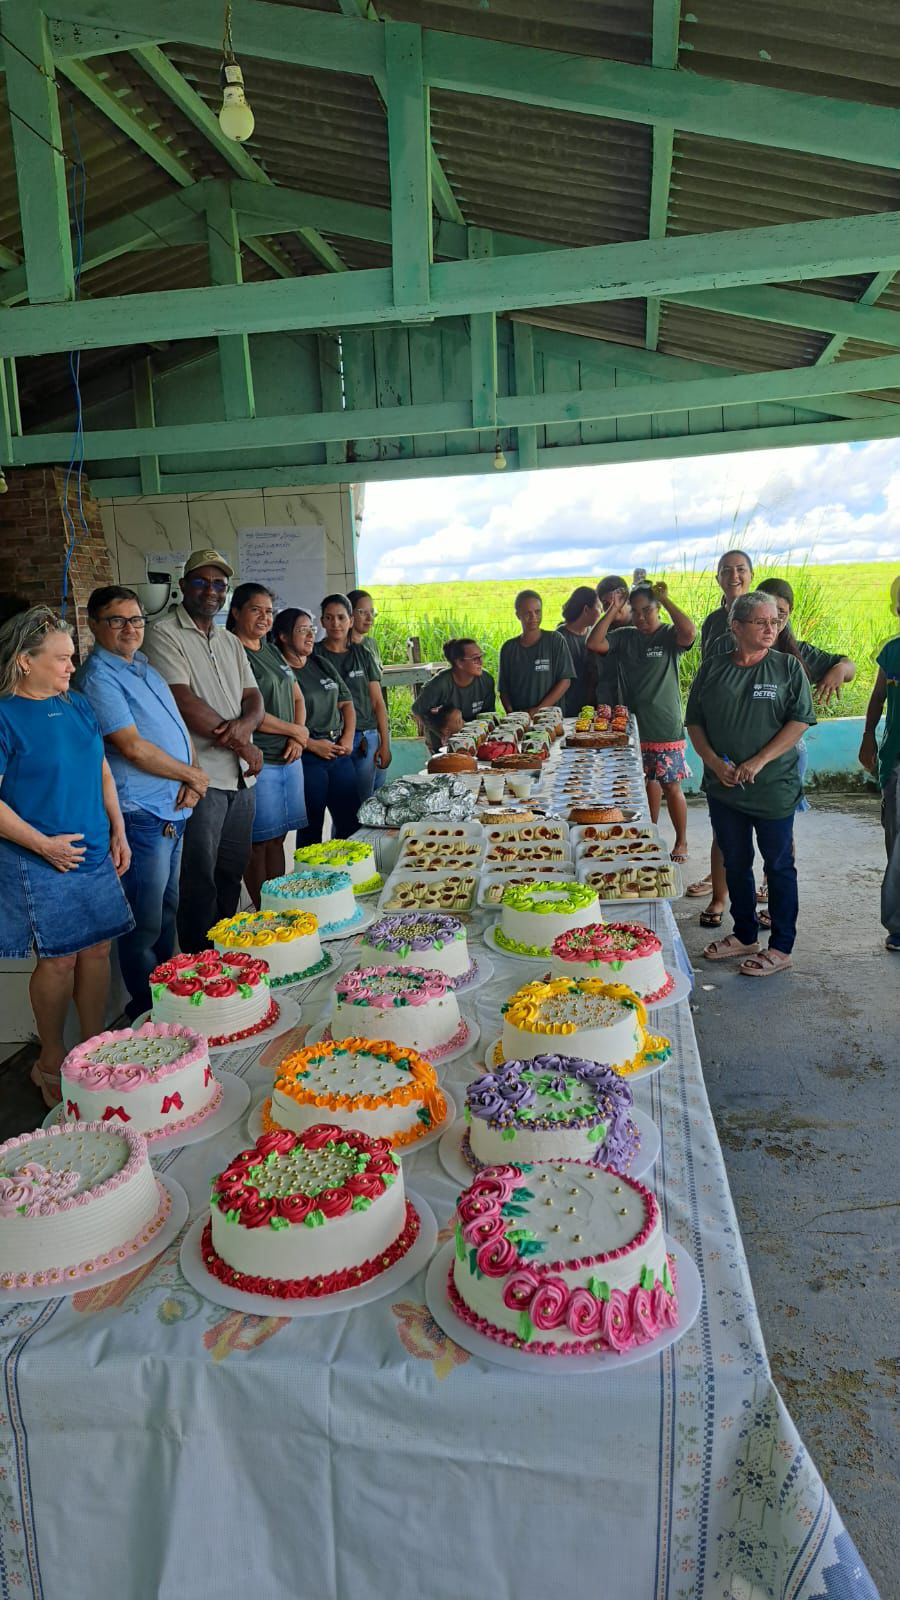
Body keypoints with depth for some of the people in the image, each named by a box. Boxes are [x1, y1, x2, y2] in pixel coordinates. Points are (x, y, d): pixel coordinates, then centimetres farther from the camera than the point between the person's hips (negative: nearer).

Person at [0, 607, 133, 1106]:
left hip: (95, 855, 6)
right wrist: (44, 844, -17)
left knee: (96, 950, 10)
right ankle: (51, 1063, 22)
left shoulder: (77, 706, 9)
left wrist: (118, 831, 9)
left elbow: (102, 771, 17)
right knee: (59, 958, 1)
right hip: (41, 865, -6)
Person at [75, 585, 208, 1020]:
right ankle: (146, 1011, 14)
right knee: (145, 922, 1)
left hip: (174, 809, 9)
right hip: (142, 815, -9)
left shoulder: (144, 667, 14)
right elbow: (133, 748, -19)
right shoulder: (98, 676, -13)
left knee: (167, 909, 19)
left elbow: (178, 728, 17)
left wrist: (194, 778, -1)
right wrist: (192, 774, -8)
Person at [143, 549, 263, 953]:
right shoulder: (164, 635, -5)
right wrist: (242, 745, -10)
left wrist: (245, 723, -12)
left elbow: (254, 699, 13)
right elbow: (185, 703, -15)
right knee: (200, 878, 0)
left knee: (232, 871, 15)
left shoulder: (231, 642, 18)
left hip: (240, 775, 7)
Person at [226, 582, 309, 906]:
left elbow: (297, 698, 21)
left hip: (289, 758, 8)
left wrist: (297, 740, 2)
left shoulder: (272, 652, 17)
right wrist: (297, 731, -8)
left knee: (278, 838, 13)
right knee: (258, 842, -1)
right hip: (259, 759, -8)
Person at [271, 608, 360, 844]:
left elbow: (346, 703, 18)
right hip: (307, 758, -7)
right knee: (311, 829, 1)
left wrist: (348, 738, 2)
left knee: (352, 822, 10)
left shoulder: (322, 666, 15)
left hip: (340, 754, 7)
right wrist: (313, 745, -15)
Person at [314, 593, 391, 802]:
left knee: (363, 803, 5)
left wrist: (384, 744, 4)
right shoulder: (314, 655, 2)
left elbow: (378, 702, 10)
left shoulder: (363, 655, 10)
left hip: (366, 740, 3)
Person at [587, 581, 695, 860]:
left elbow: (689, 632, -27)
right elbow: (593, 644, -5)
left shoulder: (669, 635, -5)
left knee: (671, 785, 2)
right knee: (648, 781, 15)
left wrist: (665, 599, -19)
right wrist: (612, 611, -6)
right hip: (634, 725, 4)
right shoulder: (624, 637, 7)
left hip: (666, 728, -4)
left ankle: (681, 842, 16)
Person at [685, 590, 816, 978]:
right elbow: (695, 723, 6)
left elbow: (800, 721, -9)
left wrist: (758, 762, -17)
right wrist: (715, 763, -8)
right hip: (723, 787, 3)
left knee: (779, 866, 5)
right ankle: (745, 936, 31)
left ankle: (781, 948, 17)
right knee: (735, 863, 14)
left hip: (774, 789, -3)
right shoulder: (712, 668, 4)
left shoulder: (788, 667, -3)